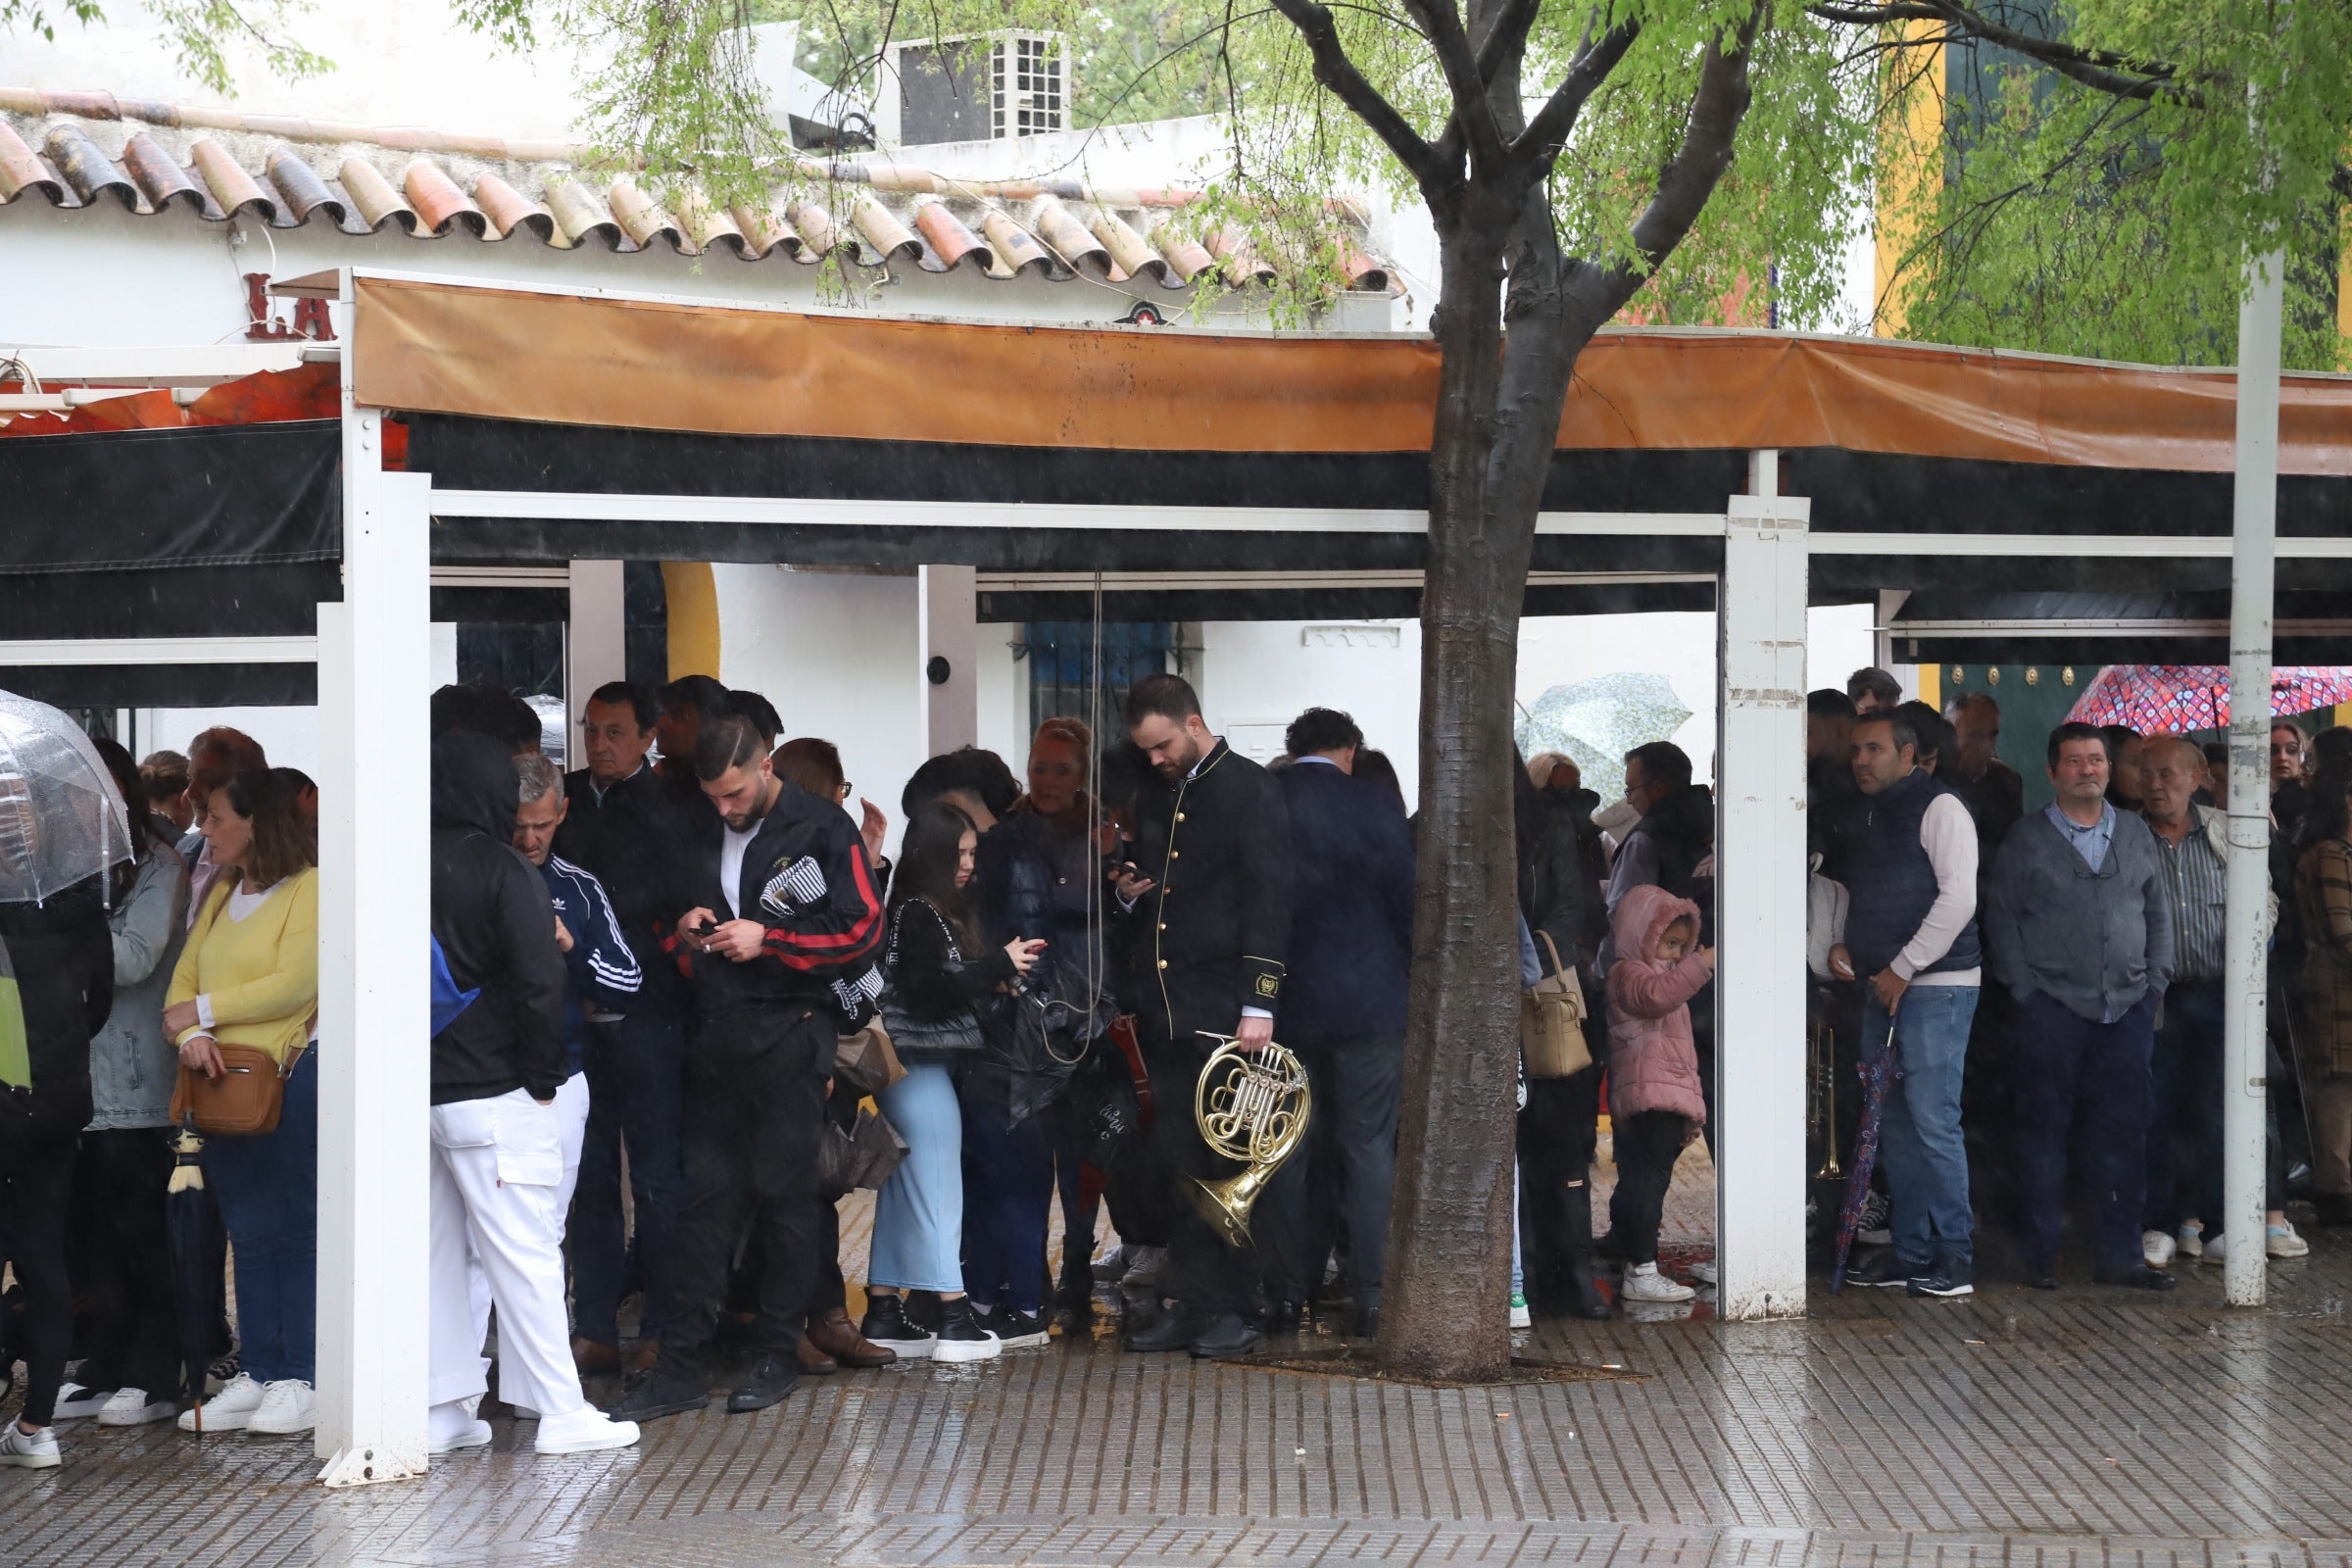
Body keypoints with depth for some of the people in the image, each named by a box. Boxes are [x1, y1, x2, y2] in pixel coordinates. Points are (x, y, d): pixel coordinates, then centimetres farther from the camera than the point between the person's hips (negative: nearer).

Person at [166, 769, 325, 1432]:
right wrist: (191, 1036, -10)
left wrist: (204, 1012, -9)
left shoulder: (310, 887, -6)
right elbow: (184, 980, 12)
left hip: (296, 1075, -8)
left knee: (296, 1228, -4)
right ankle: (258, 1374, 13)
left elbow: (295, 984, -16)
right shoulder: (220, 897, 18)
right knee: (248, 1233, 9)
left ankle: (300, 1378, -1)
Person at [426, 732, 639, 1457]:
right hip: (494, 1095, -6)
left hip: (419, 1092, 6)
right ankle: (562, 1415, -1)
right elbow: (538, 983, -16)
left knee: (439, 1254, 11)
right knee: (525, 1255, -3)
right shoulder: (503, 872, -11)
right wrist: (544, 1077, -4)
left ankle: (443, 1412, 14)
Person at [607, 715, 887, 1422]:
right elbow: (670, 922, 24)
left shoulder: (822, 829, -3)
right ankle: (683, 1363, 1)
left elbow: (862, 936, -7)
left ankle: (777, 1354, 11)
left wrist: (767, 939, -13)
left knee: (783, 1193, 1)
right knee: (705, 1193, 2)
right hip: (716, 1034, 5)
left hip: (791, 1036, -5)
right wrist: (685, 935, 0)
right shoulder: (701, 834, 13)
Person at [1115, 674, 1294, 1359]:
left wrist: (1259, 1005, -16)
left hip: (1224, 1011, -7)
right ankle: (1194, 1306, 9)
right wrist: (1130, 892, 5)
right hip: (1164, 1010, 7)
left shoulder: (1250, 790, -4)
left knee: (1229, 1166, -5)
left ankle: (1235, 1311, 0)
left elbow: (1269, 899, -10)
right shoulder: (1159, 800, 18)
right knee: (1181, 1166, 6)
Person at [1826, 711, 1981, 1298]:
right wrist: (1842, 943, 9)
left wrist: (1902, 969, -14)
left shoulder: (1939, 809, -7)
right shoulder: (1869, 816, 19)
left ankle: (1955, 1257, -7)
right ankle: (1910, 1252, 14)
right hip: (1883, 987, 9)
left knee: (1933, 1122, -11)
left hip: (1935, 987, -9)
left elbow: (1958, 898, -15)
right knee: (1893, 1123, 9)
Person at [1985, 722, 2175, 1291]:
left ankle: (2118, 1255, 9)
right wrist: (2024, 989, -6)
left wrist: (2155, 982, 7)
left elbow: (2158, 913, 17)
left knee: (2123, 1132, 3)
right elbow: (2003, 920, 2)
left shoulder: (2136, 835, 13)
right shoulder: (2025, 840, 3)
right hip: (2054, 1006, -3)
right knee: (2045, 1131, -1)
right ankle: (2040, 1257, 5)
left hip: (2128, 1009, 3)